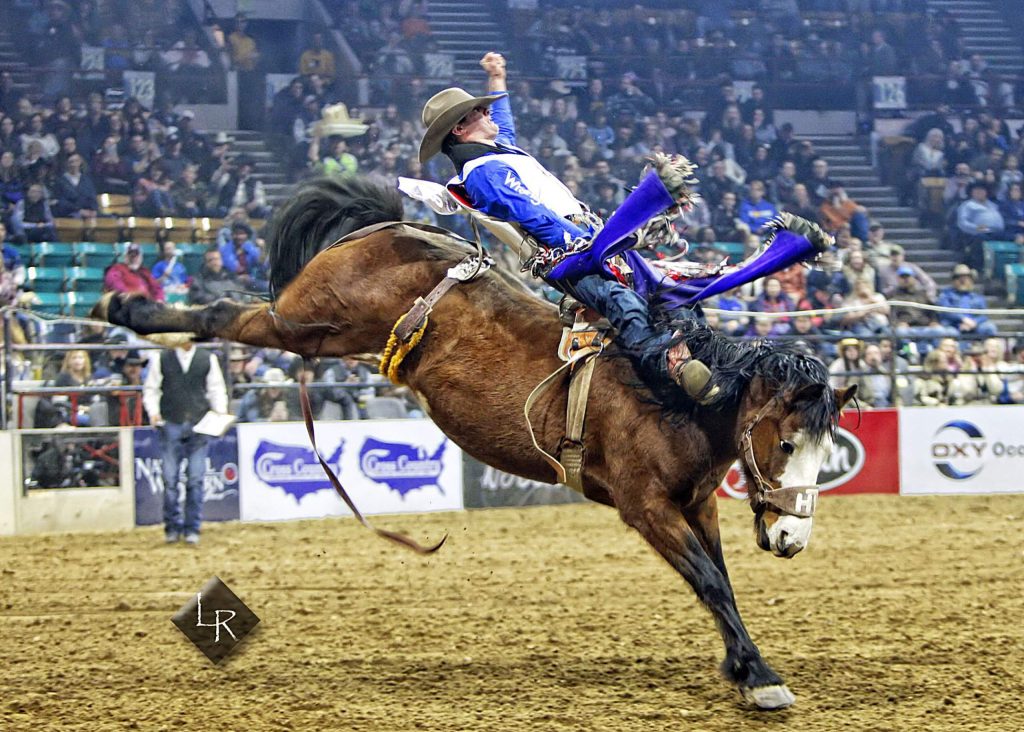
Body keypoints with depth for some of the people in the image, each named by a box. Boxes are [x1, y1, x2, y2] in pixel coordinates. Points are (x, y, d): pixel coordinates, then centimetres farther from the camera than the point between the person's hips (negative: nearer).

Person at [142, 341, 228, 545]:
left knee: (196, 479, 0)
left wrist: (221, 412, -4)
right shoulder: (161, 359, 5)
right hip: (171, 425, -1)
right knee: (170, 478, -1)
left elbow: (216, 390, 11)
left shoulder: (208, 360, 7)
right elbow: (150, 389, 6)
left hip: (198, 427, 1)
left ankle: (192, 529, 7)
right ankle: (172, 528, 9)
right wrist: (153, 412, -9)